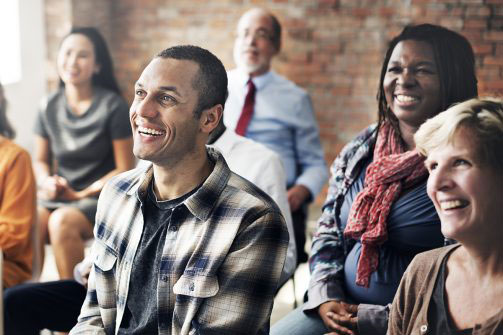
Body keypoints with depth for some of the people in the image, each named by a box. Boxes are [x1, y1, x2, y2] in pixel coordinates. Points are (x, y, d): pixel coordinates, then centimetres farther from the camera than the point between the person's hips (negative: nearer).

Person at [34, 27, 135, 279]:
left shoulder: (112, 106, -6)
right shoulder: (50, 107, 7)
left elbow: (125, 170, -6)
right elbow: (41, 161, 16)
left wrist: (81, 194, -12)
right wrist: (47, 182, -6)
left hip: (101, 196, -4)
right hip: (57, 196, 4)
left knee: (62, 221, -35)